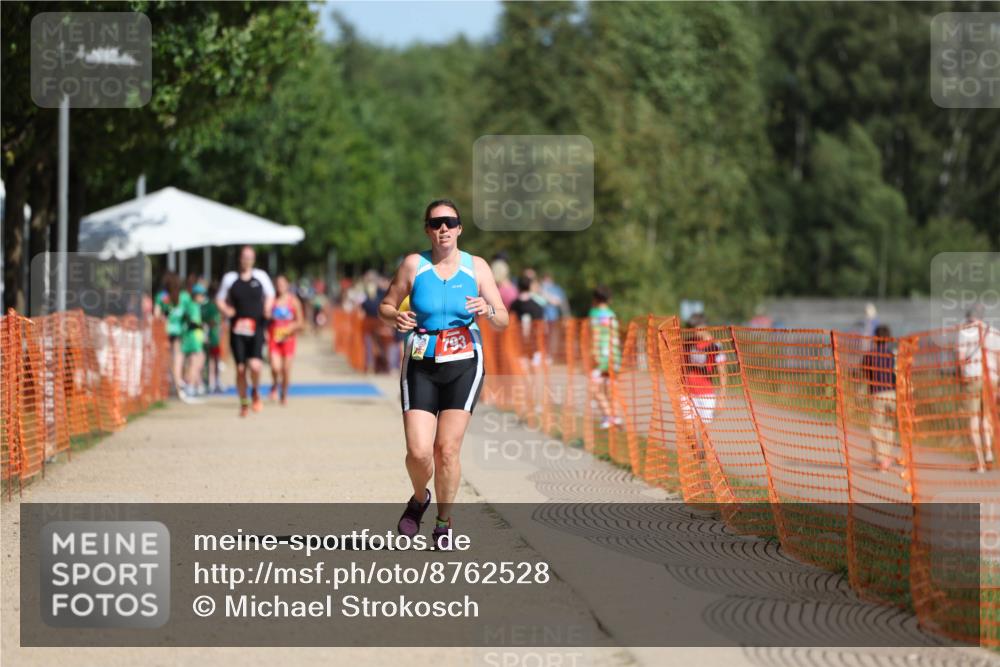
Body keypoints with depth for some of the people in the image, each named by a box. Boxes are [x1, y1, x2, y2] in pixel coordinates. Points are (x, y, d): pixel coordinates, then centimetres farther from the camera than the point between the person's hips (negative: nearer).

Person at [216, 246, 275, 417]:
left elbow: (270, 295, 18)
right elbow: (220, 299, 14)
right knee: (240, 369, 0)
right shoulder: (230, 278, 6)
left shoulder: (261, 276, 6)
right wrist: (226, 310, -6)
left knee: (255, 365, -18)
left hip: (256, 329, -1)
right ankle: (243, 403, 17)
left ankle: (255, 391, 13)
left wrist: (267, 309, -2)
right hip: (237, 330, 1)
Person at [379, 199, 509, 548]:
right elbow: (385, 307, 7)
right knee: (418, 452, -10)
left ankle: (444, 522, 12)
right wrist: (396, 317, -16)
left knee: (446, 450, -8)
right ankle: (419, 499, 23)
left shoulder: (477, 267, 1)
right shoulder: (413, 265, -1)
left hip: (463, 366, 0)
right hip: (420, 366, 0)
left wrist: (487, 311, -20)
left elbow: (503, 321, 2)